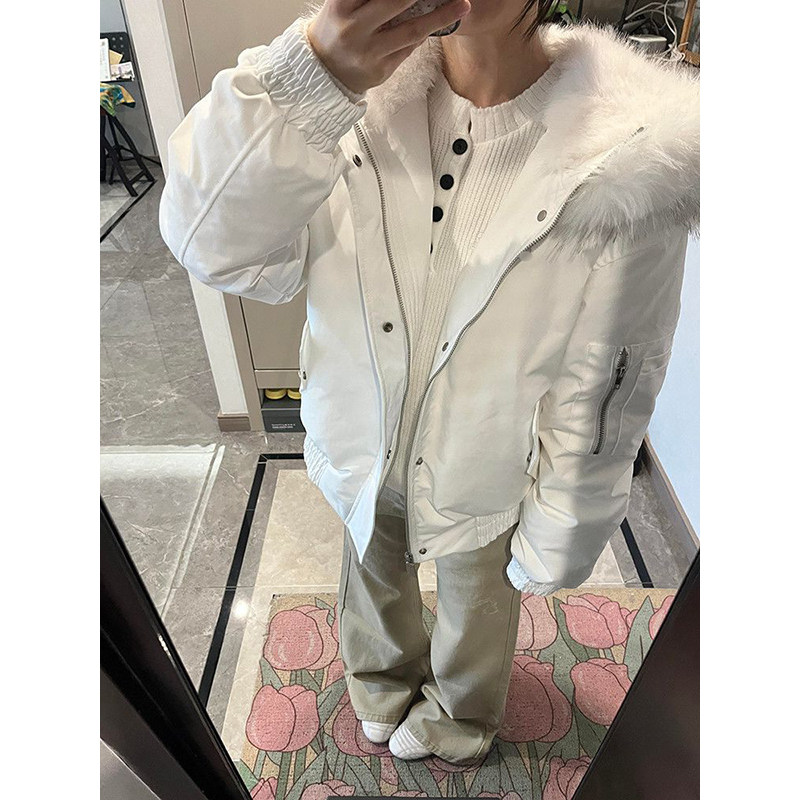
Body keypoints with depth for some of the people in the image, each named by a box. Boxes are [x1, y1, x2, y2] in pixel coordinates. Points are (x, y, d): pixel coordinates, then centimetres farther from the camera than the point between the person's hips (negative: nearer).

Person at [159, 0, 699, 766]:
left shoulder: (627, 153, -26)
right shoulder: (363, 74, -16)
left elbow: (598, 399, -18)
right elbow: (216, 245, -25)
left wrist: (551, 549, -7)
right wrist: (310, 77, -41)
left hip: (482, 480, -2)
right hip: (365, 451, 3)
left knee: (477, 607, 29)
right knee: (374, 582, 32)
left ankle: (459, 720, 67)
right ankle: (383, 680, 71)